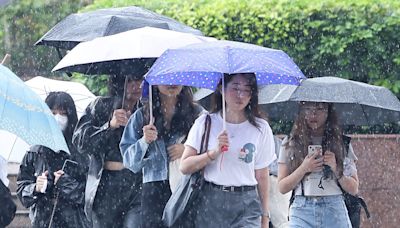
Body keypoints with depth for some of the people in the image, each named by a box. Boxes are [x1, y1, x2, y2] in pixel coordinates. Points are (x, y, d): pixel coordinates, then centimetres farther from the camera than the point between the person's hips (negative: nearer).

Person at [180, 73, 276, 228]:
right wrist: (214, 152, -14)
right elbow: (184, 167, -1)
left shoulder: (260, 128, 7)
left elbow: (262, 176, 10)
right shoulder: (205, 123, 5)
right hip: (210, 203, 0)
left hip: (246, 205, 0)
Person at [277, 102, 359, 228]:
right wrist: (303, 169, -9)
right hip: (302, 211, 0)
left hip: (334, 210, 1)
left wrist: (336, 169, -8)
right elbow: (282, 188, 5)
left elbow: (353, 189, 8)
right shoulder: (290, 144, 9)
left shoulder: (341, 143, 9)